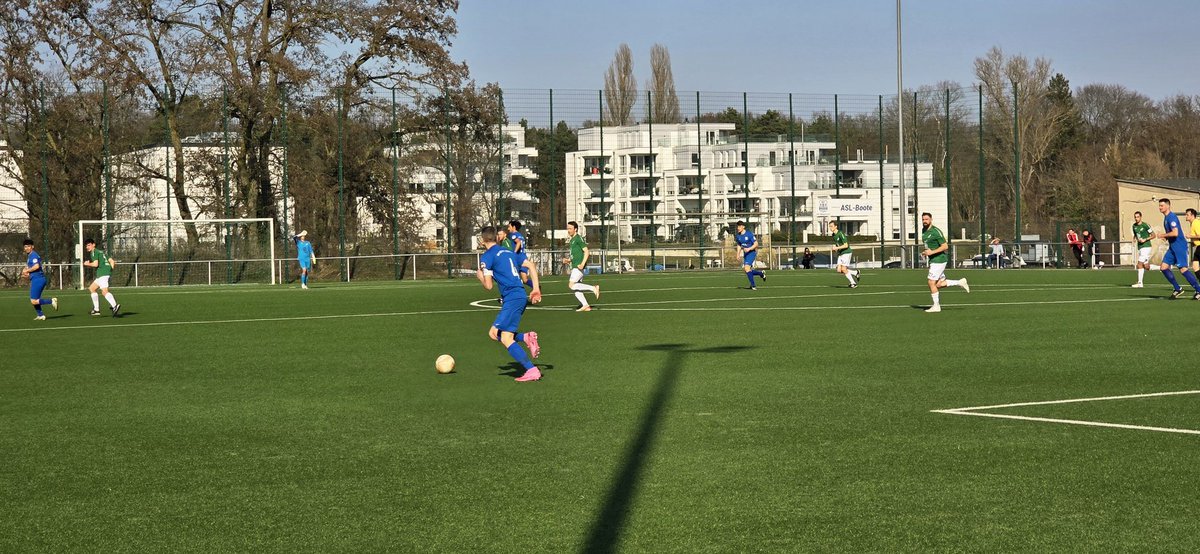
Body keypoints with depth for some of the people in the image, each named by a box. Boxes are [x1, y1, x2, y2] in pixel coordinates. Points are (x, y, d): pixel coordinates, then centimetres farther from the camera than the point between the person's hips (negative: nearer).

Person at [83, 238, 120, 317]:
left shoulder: (94, 252, 0)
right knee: (91, 288, 20)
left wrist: (87, 264, 4)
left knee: (104, 291, -24)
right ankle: (96, 309, 17)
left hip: (102, 272, -10)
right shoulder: (101, 252, 27)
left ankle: (115, 306, -44)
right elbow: (111, 261, 22)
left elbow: (95, 264, -12)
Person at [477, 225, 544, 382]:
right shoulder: (508, 252, 21)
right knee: (494, 333, 13)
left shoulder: (487, 257, -4)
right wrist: (536, 289, 16)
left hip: (512, 298, -9)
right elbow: (531, 266, 18)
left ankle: (532, 370, -20)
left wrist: (479, 276, 14)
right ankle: (526, 337, -6)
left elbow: (489, 285, -8)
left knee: (506, 338, -10)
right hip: (521, 295, 9)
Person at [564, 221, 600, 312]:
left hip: (579, 266, -10)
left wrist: (582, 264, -23)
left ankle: (593, 288, -11)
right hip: (574, 267, 10)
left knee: (572, 285, -17)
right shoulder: (572, 240, 20)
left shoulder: (579, 238, -9)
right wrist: (568, 260, 10)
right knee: (576, 288, 5)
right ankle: (585, 306, 6)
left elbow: (586, 252, -15)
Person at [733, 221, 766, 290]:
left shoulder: (749, 234, -15)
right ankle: (761, 273, 25)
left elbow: (756, 244, -14)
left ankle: (753, 285, -10)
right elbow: (739, 245, 20)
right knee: (744, 269, 3)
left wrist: (749, 249, -26)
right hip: (745, 253, 8)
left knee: (746, 267, -20)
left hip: (751, 252, -7)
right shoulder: (738, 236, 4)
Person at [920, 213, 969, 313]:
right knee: (939, 284, 10)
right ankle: (960, 282, 22)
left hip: (939, 260, -9)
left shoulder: (936, 232, -17)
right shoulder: (924, 230, 10)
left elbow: (945, 246, -19)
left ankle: (936, 306, 5)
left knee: (931, 282, -6)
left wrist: (932, 252, -23)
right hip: (933, 260, 9)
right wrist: (925, 252, 8)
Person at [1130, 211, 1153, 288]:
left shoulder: (1145, 225, -11)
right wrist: (1134, 241, 6)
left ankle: (1139, 283, -10)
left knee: (1140, 264, -13)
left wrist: (1145, 240, -16)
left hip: (1146, 246, -8)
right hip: (1139, 247, 8)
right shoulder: (1134, 226, 10)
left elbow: (1153, 235, -7)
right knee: (1146, 266, 9)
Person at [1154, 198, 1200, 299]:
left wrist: (1162, 235, -13)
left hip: (1179, 246, -10)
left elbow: (1175, 233, -25)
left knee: (1183, 269, -12)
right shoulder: (1166, 218, 16)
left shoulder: (1171, 217, -15)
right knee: (1164, 267, 4)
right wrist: (1165, 237, 10)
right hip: (1172, 247, 10)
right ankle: (1177, 289, 11)